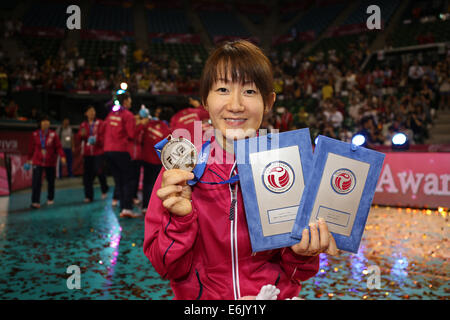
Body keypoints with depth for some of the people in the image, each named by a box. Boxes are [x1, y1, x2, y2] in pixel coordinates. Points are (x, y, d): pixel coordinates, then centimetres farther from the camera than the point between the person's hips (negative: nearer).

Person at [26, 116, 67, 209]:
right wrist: (29, 159, 15)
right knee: (36, 181, -12)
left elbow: (58, 147, -6)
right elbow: (31, 147, 8)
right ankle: (35, 202, -9)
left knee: (51, 181, 13)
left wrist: (62, 156, -21)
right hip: (38, 162, 0)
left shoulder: (53, 134, -5)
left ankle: (50, 198, 33)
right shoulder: (35, 134, -1)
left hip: (50, 162, 0)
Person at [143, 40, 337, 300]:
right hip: (200, 298, 0)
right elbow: (169, 269, -3)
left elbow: (294, 274, 4)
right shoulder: (179, 170, -4)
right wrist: (179, 219, -18)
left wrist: (302, 253, -15)